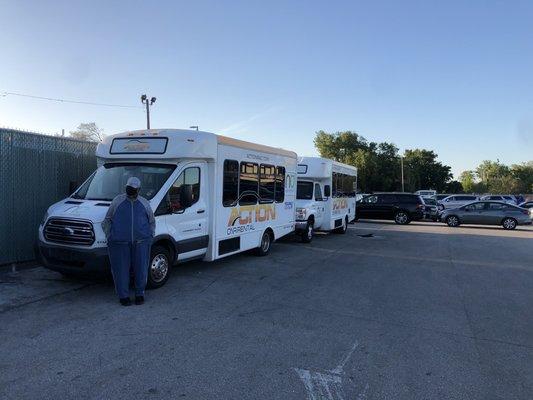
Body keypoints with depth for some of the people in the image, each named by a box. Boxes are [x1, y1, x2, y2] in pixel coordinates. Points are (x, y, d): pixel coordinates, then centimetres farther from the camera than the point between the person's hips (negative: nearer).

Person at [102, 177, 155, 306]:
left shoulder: (144, 203, 10)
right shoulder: (117, 201, 7)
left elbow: (152, 222, 20)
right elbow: (107, 221, 12)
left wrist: (150, 237, 8)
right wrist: (109, 237, 3)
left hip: (140, 242, 1)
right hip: (119, 243, -1)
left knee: (141, 269, 4)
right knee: (121, 270, 2)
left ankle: (140, 294, 22)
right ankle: (123, 296, 17)